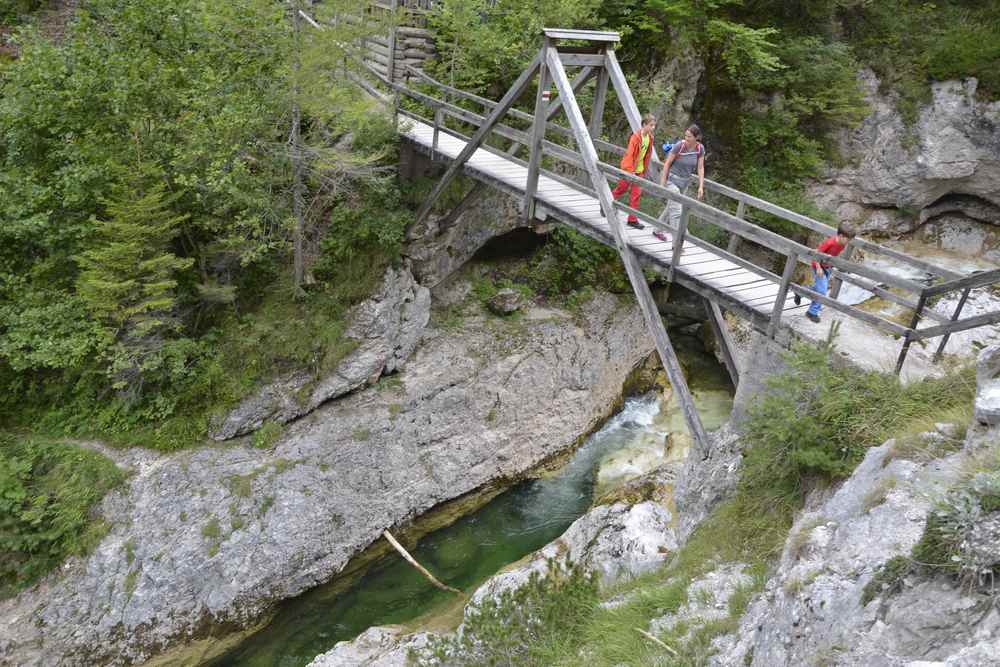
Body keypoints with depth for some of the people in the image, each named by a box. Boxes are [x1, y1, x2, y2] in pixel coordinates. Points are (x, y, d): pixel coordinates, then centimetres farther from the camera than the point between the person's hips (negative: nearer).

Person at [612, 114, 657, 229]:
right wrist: (630, 170, -23)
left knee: (636, 193, 3)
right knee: (622, 189, 9)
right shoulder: (636, 137, -21)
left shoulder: (650, 138, 0)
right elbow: (630, 154, -22)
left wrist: (645, 168, 11)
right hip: (629, 168, -6)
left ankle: (633, 219, 7)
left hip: (639, 169, 6)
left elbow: (648, 154, 9)